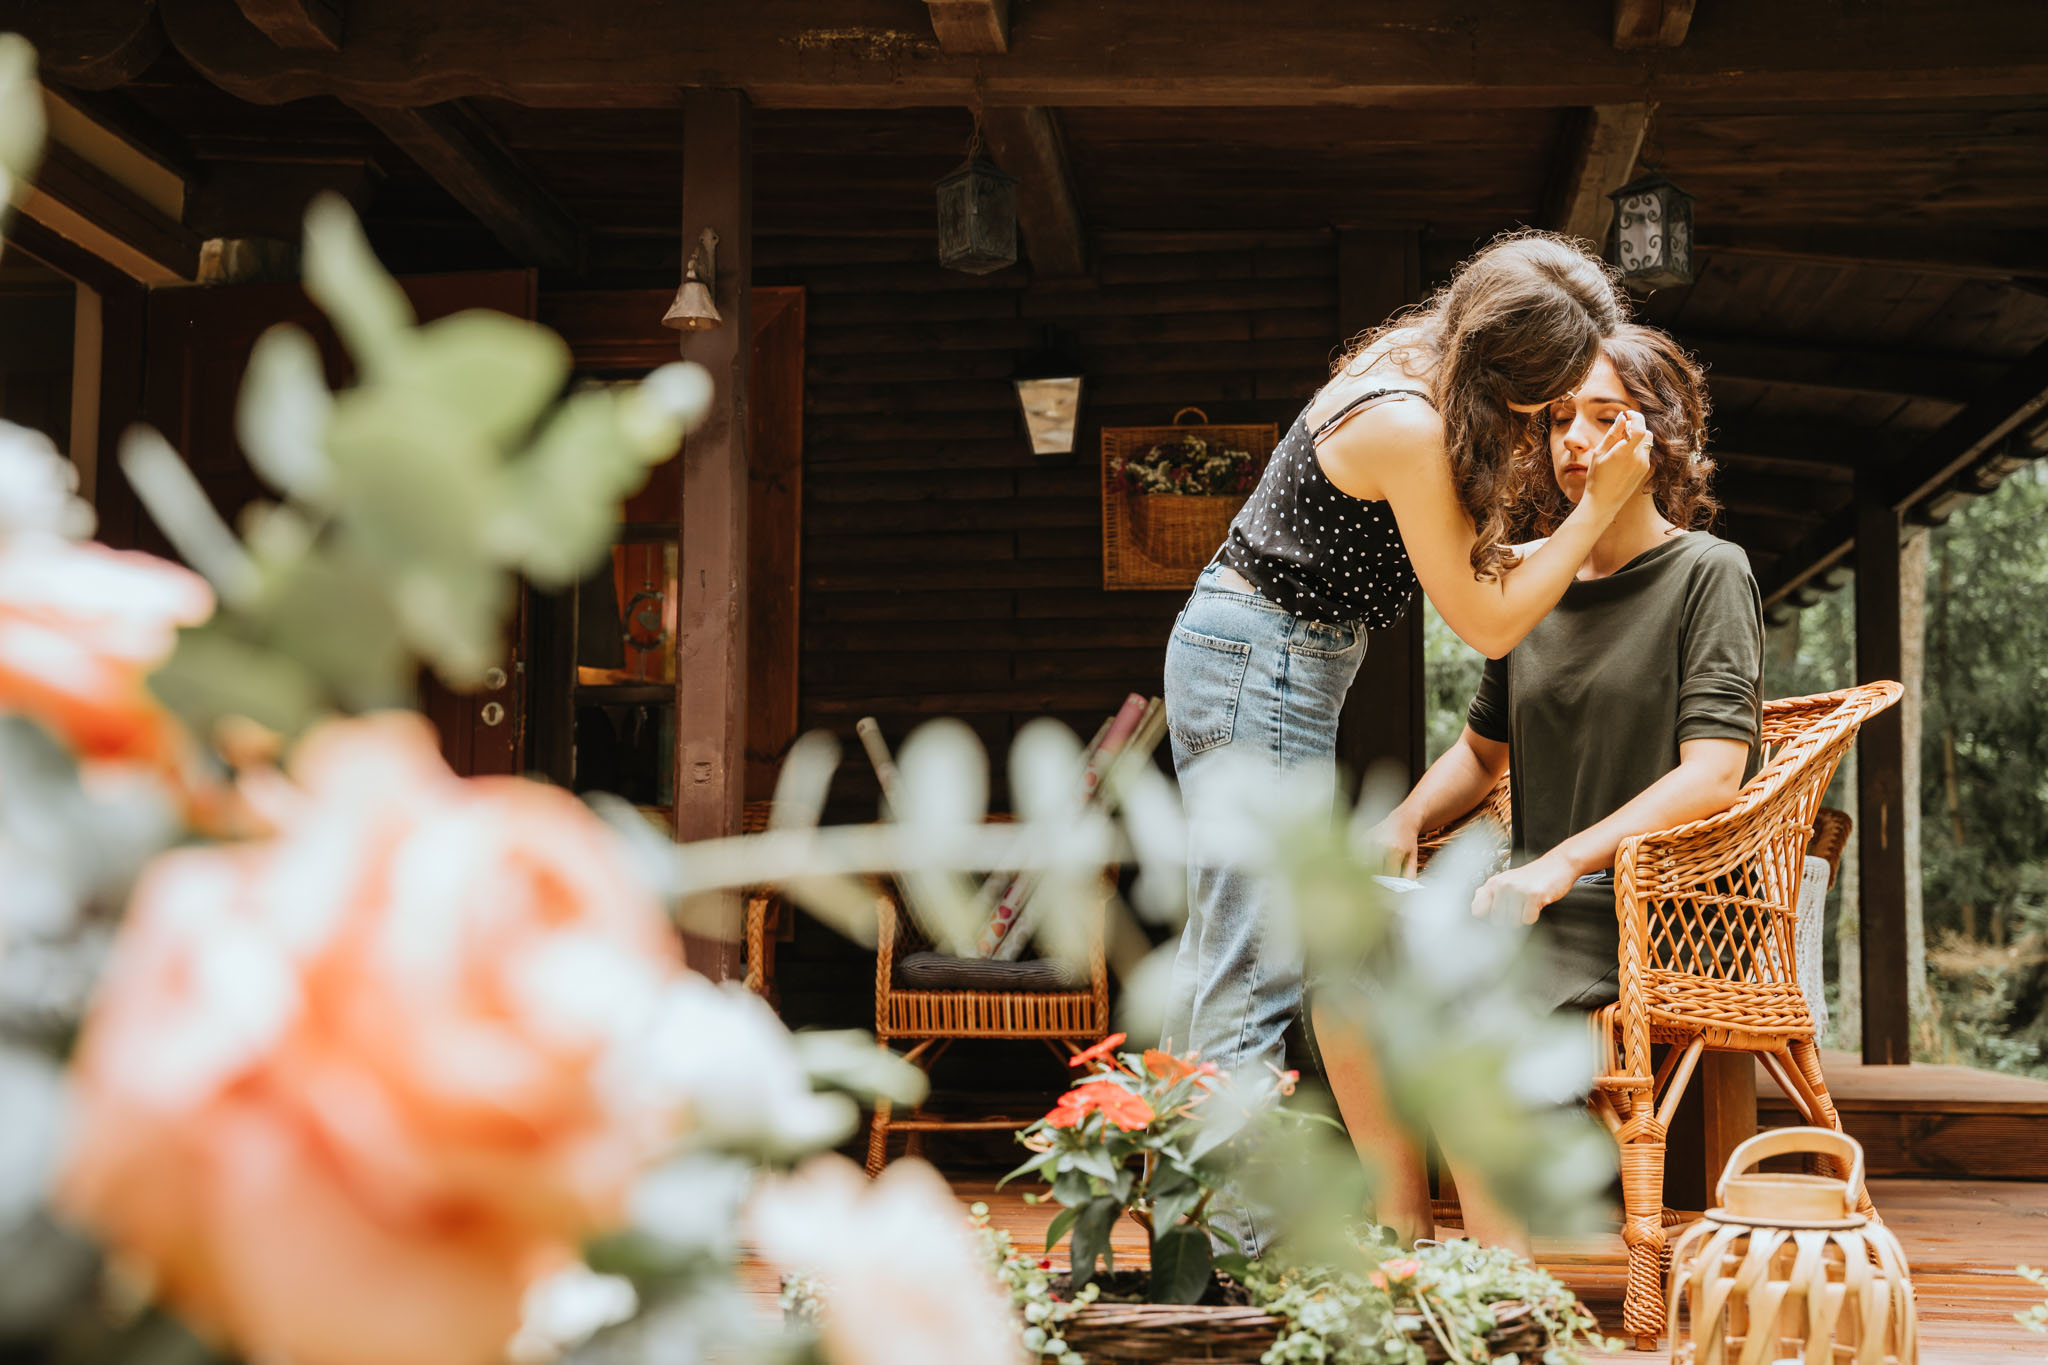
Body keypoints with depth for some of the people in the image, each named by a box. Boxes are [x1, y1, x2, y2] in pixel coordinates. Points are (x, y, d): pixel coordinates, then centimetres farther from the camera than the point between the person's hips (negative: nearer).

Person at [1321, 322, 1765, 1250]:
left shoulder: (1707, 572, -3)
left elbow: (1713, 775, -13)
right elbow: (1483, 748, 26)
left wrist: (1563, 865, -21)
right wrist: (1406, 818, 5)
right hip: (1534, 886, 6)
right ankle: (1405, 1238, -8)